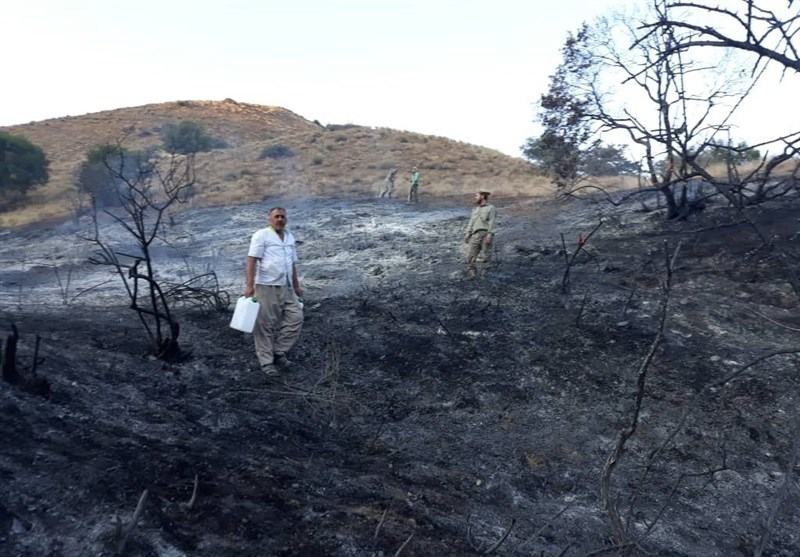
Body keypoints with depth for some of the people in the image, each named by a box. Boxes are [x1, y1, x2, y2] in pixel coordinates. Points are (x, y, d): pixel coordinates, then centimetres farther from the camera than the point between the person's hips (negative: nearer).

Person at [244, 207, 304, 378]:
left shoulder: (290, 237, 16)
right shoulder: (261, 235, -5)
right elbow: (251, 261, -12)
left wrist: (296, 285, 23)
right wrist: (249, 285, -20)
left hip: (286, 287, 6)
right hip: (266, 287, -6)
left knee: (295, 318, -2)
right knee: (265, 326, -1)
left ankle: (279, 352, 12)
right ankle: (267, 362, 7)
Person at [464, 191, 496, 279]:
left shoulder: (491, 208, 5)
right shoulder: (475, 209, 24)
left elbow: (491, 222, -5)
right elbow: (471, 222, 18)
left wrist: (489, 235, -16)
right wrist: (468, 234, 7)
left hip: (485, 234, -5)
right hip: (475, 235, 5)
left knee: (485, 257, -3)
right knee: (470, 256, -4)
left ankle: (484, 275, 1)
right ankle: (472, 275, -1)